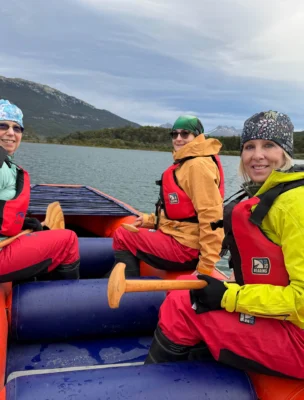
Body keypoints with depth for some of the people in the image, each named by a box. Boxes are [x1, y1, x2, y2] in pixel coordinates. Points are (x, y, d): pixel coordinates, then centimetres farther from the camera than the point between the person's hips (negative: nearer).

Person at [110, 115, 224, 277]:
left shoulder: (198, 165, -18)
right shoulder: (185, 163, 17)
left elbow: (210, 216, -25)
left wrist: (205, 266, -25)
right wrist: (150, 220, 10)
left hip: (187, 247, -11)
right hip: (181, 237, 11)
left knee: (122, 236, -5)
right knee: (130, 233, 21)